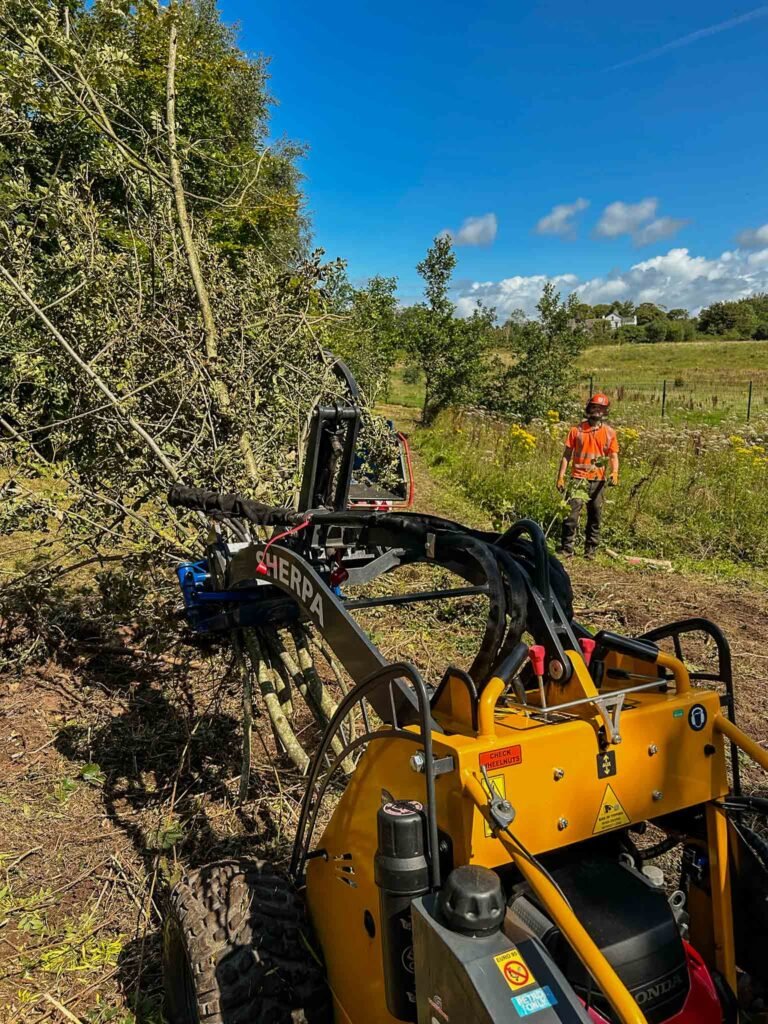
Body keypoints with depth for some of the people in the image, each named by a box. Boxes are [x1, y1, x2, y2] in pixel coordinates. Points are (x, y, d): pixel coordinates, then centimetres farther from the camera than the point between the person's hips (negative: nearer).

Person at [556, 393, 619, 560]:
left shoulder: (609, 432, 7)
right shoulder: (576, 430, 3)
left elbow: (613, 456, 5)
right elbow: (567, 455, 4)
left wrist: (614, 472, -15)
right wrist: (560, 477, -2)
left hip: (598, 480, 2)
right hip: (578, 479, -2)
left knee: (595, 517, 9)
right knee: (571, 514, -10)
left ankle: (590, 550, 18)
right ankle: (566, 548, -4)